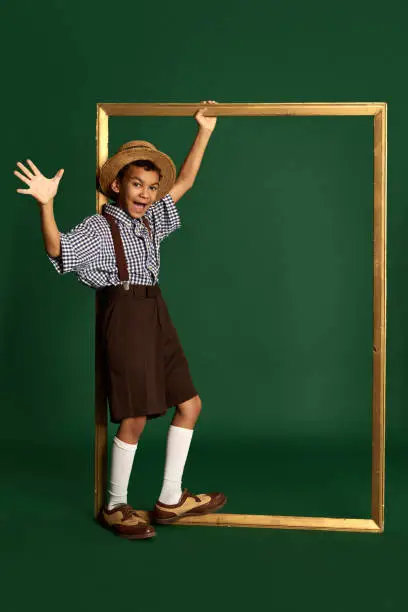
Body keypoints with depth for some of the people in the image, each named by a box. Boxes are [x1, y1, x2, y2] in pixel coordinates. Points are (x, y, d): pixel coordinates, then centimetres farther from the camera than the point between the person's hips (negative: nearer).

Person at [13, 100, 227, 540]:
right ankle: (115, 507, 15)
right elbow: (58, 249, -22)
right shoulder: (98, 227, -5)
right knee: (135, 416, -5)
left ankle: (170, 500, 21)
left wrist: (204, 132, 22)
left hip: (154, 316, 9)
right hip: (124, 316, -9)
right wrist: (46, 205, -38)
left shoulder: (151, 222, 16)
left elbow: (184, 181, 23)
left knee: (189, 404, 10)